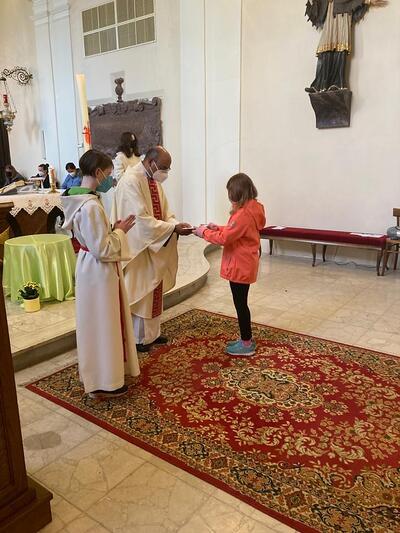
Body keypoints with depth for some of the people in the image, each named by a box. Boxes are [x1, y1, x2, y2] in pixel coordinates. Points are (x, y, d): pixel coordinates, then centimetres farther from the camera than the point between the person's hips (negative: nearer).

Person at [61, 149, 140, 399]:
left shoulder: (80, 199, 5)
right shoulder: (91, 206, -26)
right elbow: (103, 249, -24)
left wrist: (113, 228, 5)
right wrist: (120, 231, -11)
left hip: (91, 265, 10)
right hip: (99, 270, -10)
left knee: (101, 323, 22)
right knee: (103, 325, 3)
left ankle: (101, 373, 40)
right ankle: (104, 383, 19)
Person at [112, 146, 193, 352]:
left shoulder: (154, 181, 9)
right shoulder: (131, 181, -20)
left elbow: (164, 213, 10)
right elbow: (142, 219, -26)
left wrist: (177, 224, -10)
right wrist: (173, 228, -24)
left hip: (155, 247, 9)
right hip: (138, 248, -9)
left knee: (154, 292, 17)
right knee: (138, 294, 4)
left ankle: (152, 332, 31)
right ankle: (137, 338, 20)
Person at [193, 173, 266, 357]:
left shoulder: (243, 213, -23)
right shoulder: (251, 208, 8)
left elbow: (224, 239, -24)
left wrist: (204, 232, -11)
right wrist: (217, 228, 8)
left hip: (240, 266, -10)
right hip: (243, 265, 10)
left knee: (240, 304, 2)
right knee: (241, 303, 18)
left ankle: (247, 344, 14)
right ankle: (246, 339, 29)